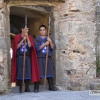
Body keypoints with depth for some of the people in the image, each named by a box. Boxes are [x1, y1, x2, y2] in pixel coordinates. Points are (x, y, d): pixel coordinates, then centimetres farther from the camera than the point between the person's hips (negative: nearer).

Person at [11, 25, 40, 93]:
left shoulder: (29, 37, 9)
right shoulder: (17, 37, 3)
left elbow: (30, 46, -5)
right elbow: (17, 47, -7)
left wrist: (27, 37, -9)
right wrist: (23, 39, -12)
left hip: (27, 57, 2)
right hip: (19, 57, -2)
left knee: (28, 72, -2)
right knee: (19, 73, -3)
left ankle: (27, 88, 4)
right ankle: (20, 89, 2)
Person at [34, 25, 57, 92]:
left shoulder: (49, 39, 12)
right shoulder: (37, 39, 4)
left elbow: (53, 47, 2)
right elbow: (37, 48, -9)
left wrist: (50, 42, -14)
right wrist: (45, 44, -15)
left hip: (48, 58, 3)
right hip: (40, 58, -3)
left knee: (50, 71, 3)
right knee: (39, 73, -5)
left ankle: (51, 86, 11)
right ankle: (37, 87, 1)